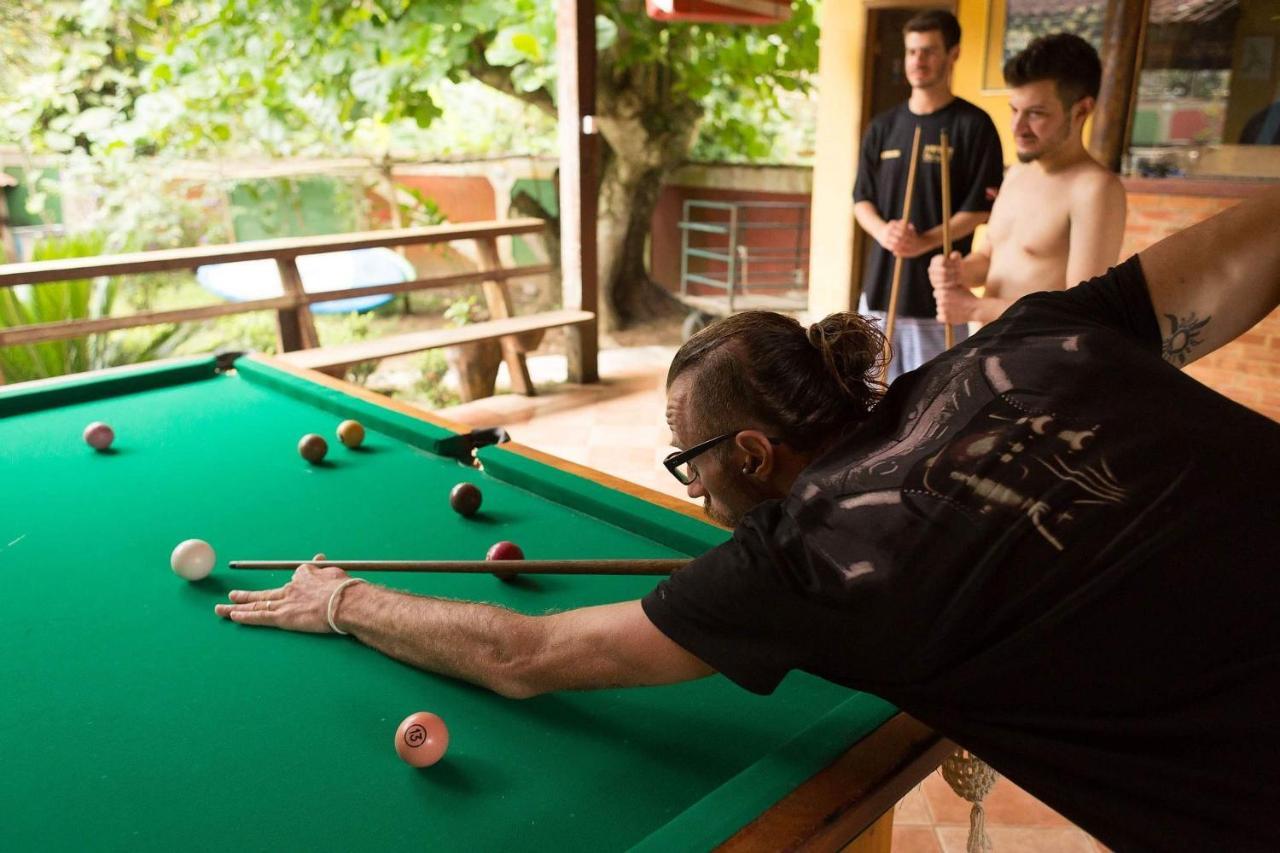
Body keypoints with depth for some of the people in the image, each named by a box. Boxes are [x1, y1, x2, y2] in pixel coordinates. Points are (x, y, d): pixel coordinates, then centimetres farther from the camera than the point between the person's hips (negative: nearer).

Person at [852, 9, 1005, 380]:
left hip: (939, 284, -4)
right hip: (881, 281, 5)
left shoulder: (973, 125, -3)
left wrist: (926, 241, -21)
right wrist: (882, 230, -13)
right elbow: (861, 198, 9)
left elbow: (981, 206, -7)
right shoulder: (883, 126, 10)